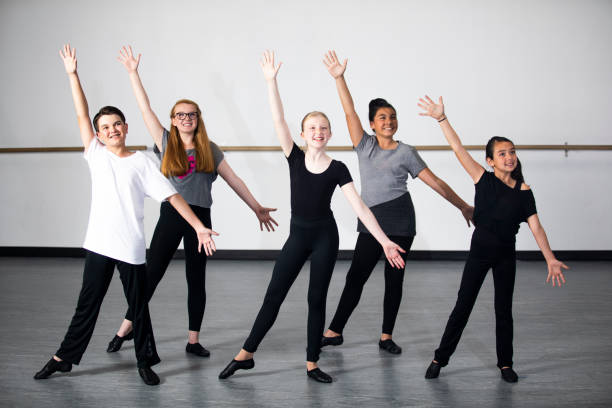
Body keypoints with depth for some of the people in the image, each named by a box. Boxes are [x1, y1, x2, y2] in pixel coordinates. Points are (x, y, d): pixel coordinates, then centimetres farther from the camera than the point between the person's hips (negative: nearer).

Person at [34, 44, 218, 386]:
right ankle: (64, 358, 27)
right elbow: (82, 116, 1)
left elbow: (172, 195, -3)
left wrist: (199, 227, -9)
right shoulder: (96, 156, 5)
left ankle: (145, 361, 24)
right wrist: (73, 74, -2)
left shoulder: (142, 163, 0)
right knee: (87, 305, 12)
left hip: (131, 248, -1)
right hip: (99, 244, 2)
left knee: (139, 306, 9)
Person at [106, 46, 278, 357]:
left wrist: (257, 208, 10)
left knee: (196, 279, 7)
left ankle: (193, 340, 16)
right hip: (170, 215, -1)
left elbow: (234, 180, 11)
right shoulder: (166, 143, 6)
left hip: (199, 217, 1)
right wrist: (132, 72, -2)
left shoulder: (209, 149, 8)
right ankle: (126, 329, 18)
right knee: (151, 273, 2)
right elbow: (145, 108, 1)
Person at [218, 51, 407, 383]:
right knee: (273, 295, 2)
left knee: (316, 299, 7)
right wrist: (271, 80, -21)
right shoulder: (295, 157, -4)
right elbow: (278, 120, -13)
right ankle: (245, 355, 15)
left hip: (324, 237, -1)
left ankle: (311, 363, 20)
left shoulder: (337, 169, -7)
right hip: (297, 235, 1)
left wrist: (385, 241, -17)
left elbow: (360, 207, -10)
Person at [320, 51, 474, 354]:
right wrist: (339, 78, -9)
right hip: (371, 221, 1)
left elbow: (434, 182, 6)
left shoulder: (405, 152, 4)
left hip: (400, 220, -1)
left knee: (394, 279, 6)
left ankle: (386, 337, 17)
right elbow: (350, 112, -1)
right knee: (355, 276, 0)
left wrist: (463, 206, 8)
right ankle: (334, 332, 11)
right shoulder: (365, 145, 9)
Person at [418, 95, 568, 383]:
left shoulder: (523, 191, -2)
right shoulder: (484, 180, -7)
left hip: (506, 254, 2)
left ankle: (505, 363, 27)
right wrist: (441, 118, -23)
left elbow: (535, 227, -5)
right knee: (463, 304, 2)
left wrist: (550, 258, -14)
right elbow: (458, 149, -15)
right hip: (480, 250, -2)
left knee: (504, 309, 11)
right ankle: (440, 358, 14)